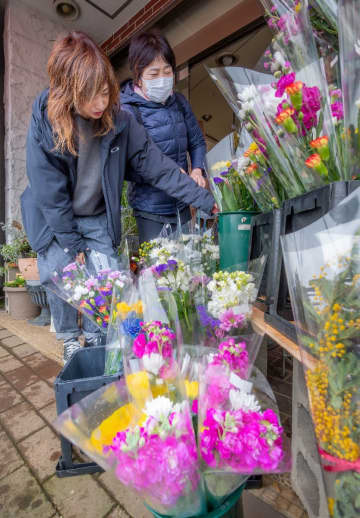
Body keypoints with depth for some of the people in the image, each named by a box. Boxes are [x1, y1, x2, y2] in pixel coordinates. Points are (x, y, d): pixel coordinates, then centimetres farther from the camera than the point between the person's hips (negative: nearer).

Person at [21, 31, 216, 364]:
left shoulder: (118, 120, -13)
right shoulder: (45, 123, -18)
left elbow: (156, 166, -14)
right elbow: (50, 192, -16)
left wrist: (206, 201, -17)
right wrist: (71, 244, -13)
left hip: (99, 218, 2)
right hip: (54, 219, -1)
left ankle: (95, 336, 29)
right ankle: (69, 338, 29)